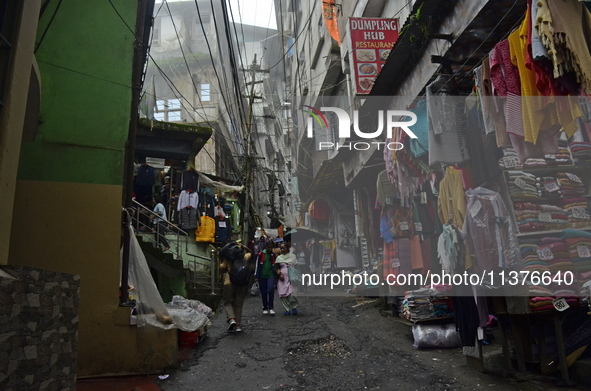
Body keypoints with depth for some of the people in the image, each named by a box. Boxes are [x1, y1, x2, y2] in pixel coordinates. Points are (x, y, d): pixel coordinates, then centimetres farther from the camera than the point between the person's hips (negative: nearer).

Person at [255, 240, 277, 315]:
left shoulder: (274, 255, 7)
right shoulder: (261, 254, 1)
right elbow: (257, 265, 5)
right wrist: (256, 276, 3)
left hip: (271, 276, 0)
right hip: (262, 276, 0)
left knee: (271, 290, -19)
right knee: (264, 293, 6)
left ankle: (271, 308, -8)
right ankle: (265, 308, 20)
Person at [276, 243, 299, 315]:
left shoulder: (292, 256, 11)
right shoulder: (279, 258, 14)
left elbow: (296, 266, 12)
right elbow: (277, 268, 9)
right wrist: (279, 274, -9)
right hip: (282, 278, 2)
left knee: (292, 294, -14)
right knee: (283, 294, -3)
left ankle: (294, 307, 11)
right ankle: (287, 309, 11)